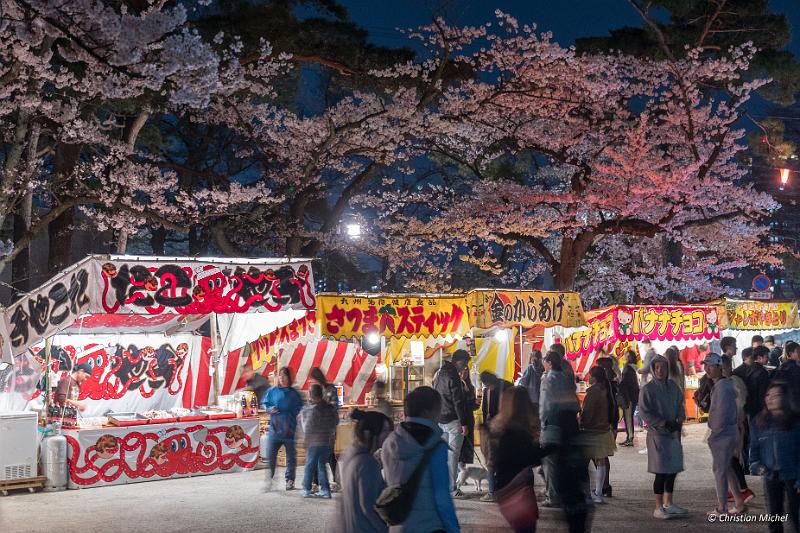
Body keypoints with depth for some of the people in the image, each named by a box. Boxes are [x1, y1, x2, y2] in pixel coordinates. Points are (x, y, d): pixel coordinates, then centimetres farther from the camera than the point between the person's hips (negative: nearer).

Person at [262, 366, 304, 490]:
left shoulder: (294, 393, 3)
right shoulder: (272, 391, 4)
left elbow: (299, 407, 6)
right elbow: (265, 403, 10)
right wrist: (270, 409, -10)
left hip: (289, 429, 0)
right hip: (274, 428, 0)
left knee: (291, 456, 8)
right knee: (270, 454, -4)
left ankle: (290, 480, 18)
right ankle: (269, 479, 6)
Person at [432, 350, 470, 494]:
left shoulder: (439, 374, 11)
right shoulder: (453, 376, -17)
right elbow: (458, 402, -19)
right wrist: (463, 423, -17)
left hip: (439, 420, 8)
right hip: (453, 420, -8)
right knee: (453, 453, -2)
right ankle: (450, 486, -1)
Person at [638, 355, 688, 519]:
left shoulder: (673, 387, 9)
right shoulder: (647, 389, -8)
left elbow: (680, 406, 15)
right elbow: (644, 412, -12)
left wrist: (679, 420, -5)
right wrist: (663, 424, -18)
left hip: (674, 433, 6)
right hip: (657, 434, -6)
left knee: (673, 470, 11)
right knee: (661, 472, -4)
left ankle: (668, 503, 24)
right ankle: (659, 508, 5)